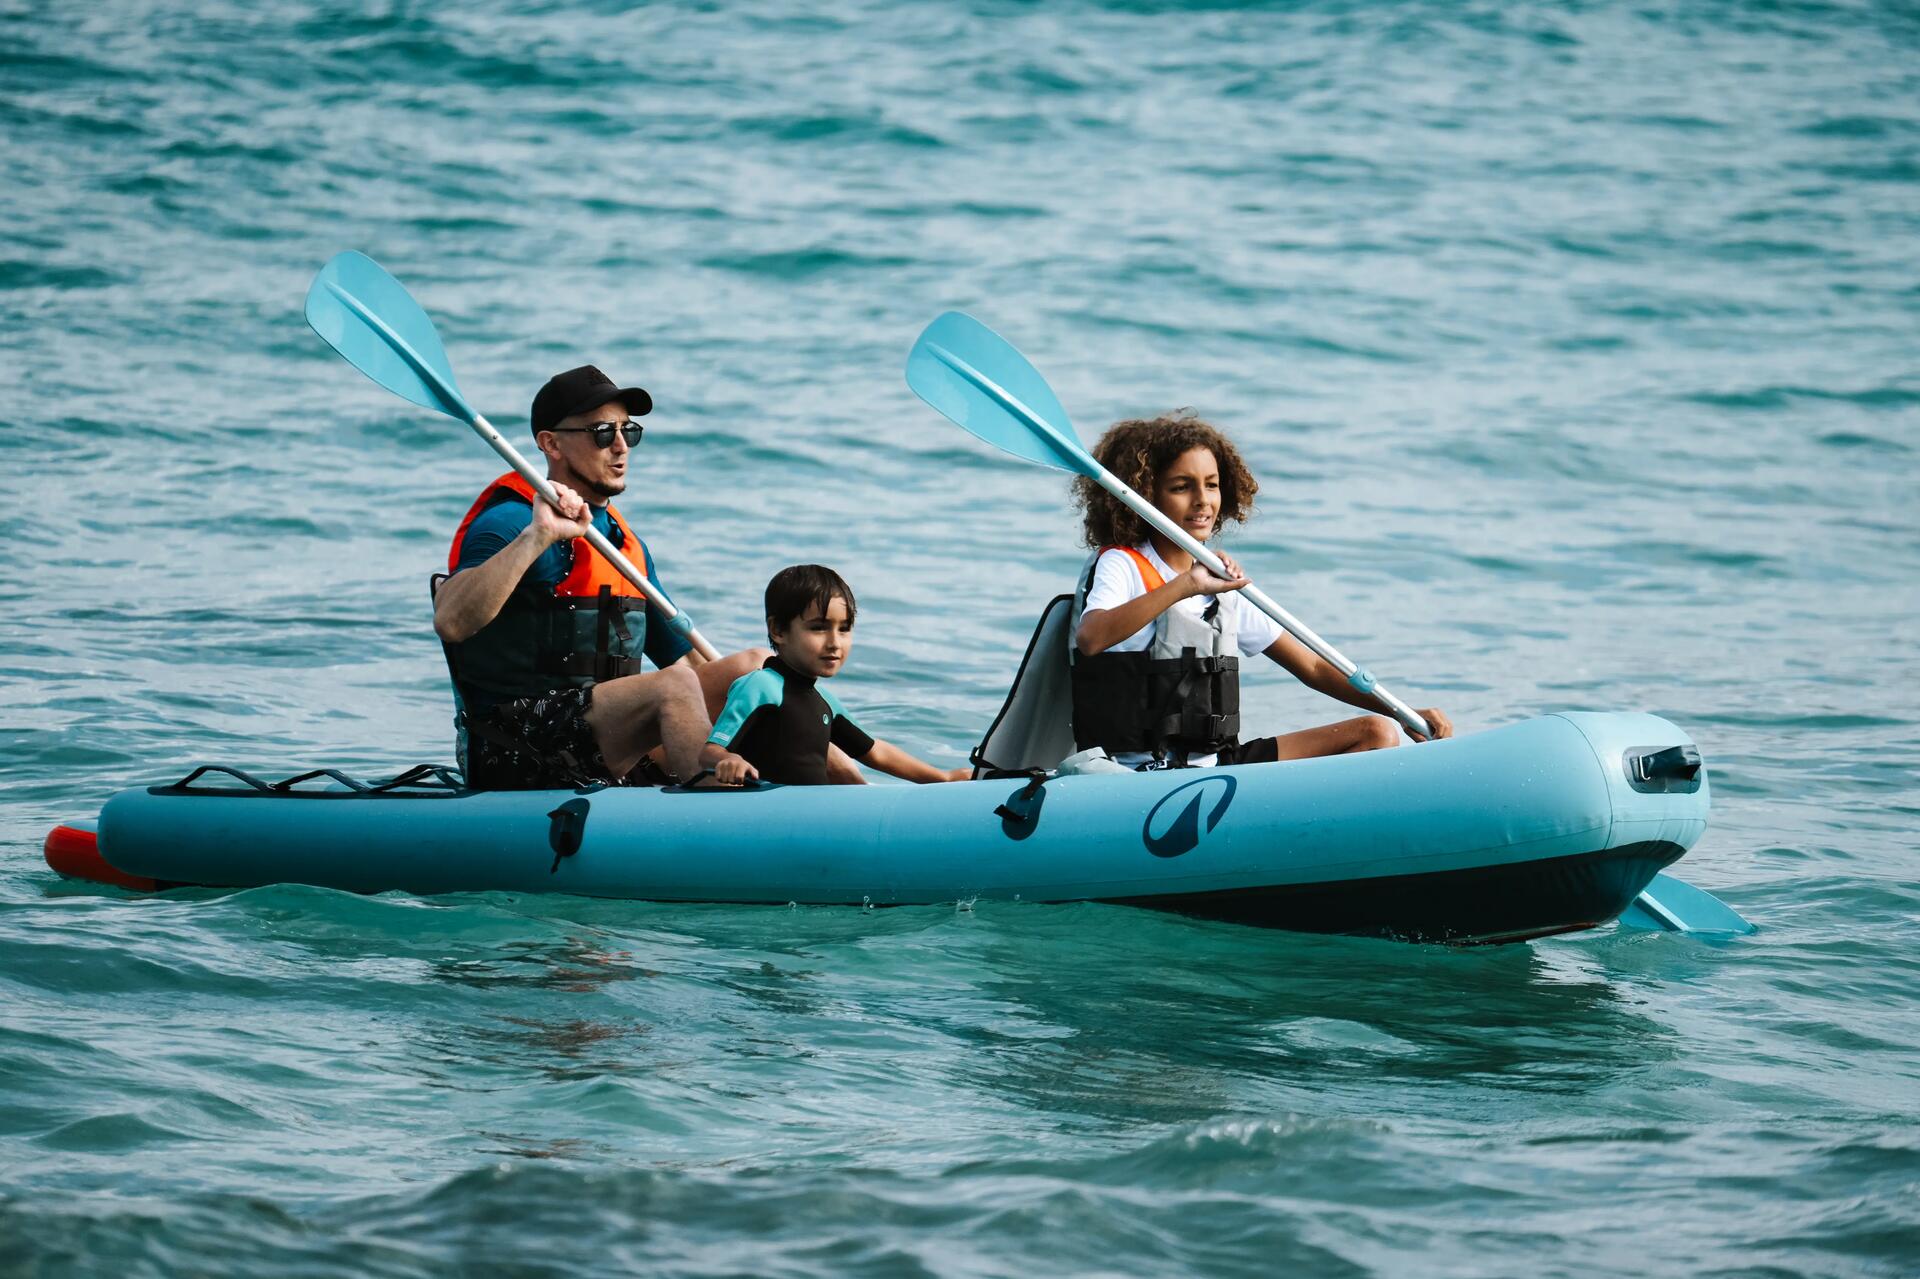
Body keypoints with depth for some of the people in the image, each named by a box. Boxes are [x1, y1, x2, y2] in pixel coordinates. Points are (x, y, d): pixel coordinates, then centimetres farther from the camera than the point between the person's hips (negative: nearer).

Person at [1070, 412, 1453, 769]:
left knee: (1378, 732, -1)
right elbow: (1089, 638, -28)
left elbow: (1313, 669, 18)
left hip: (1216, 762, 8)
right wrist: (1185, 586, -36)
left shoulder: (1223, 588, 17)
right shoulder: (1120, 566, -4)